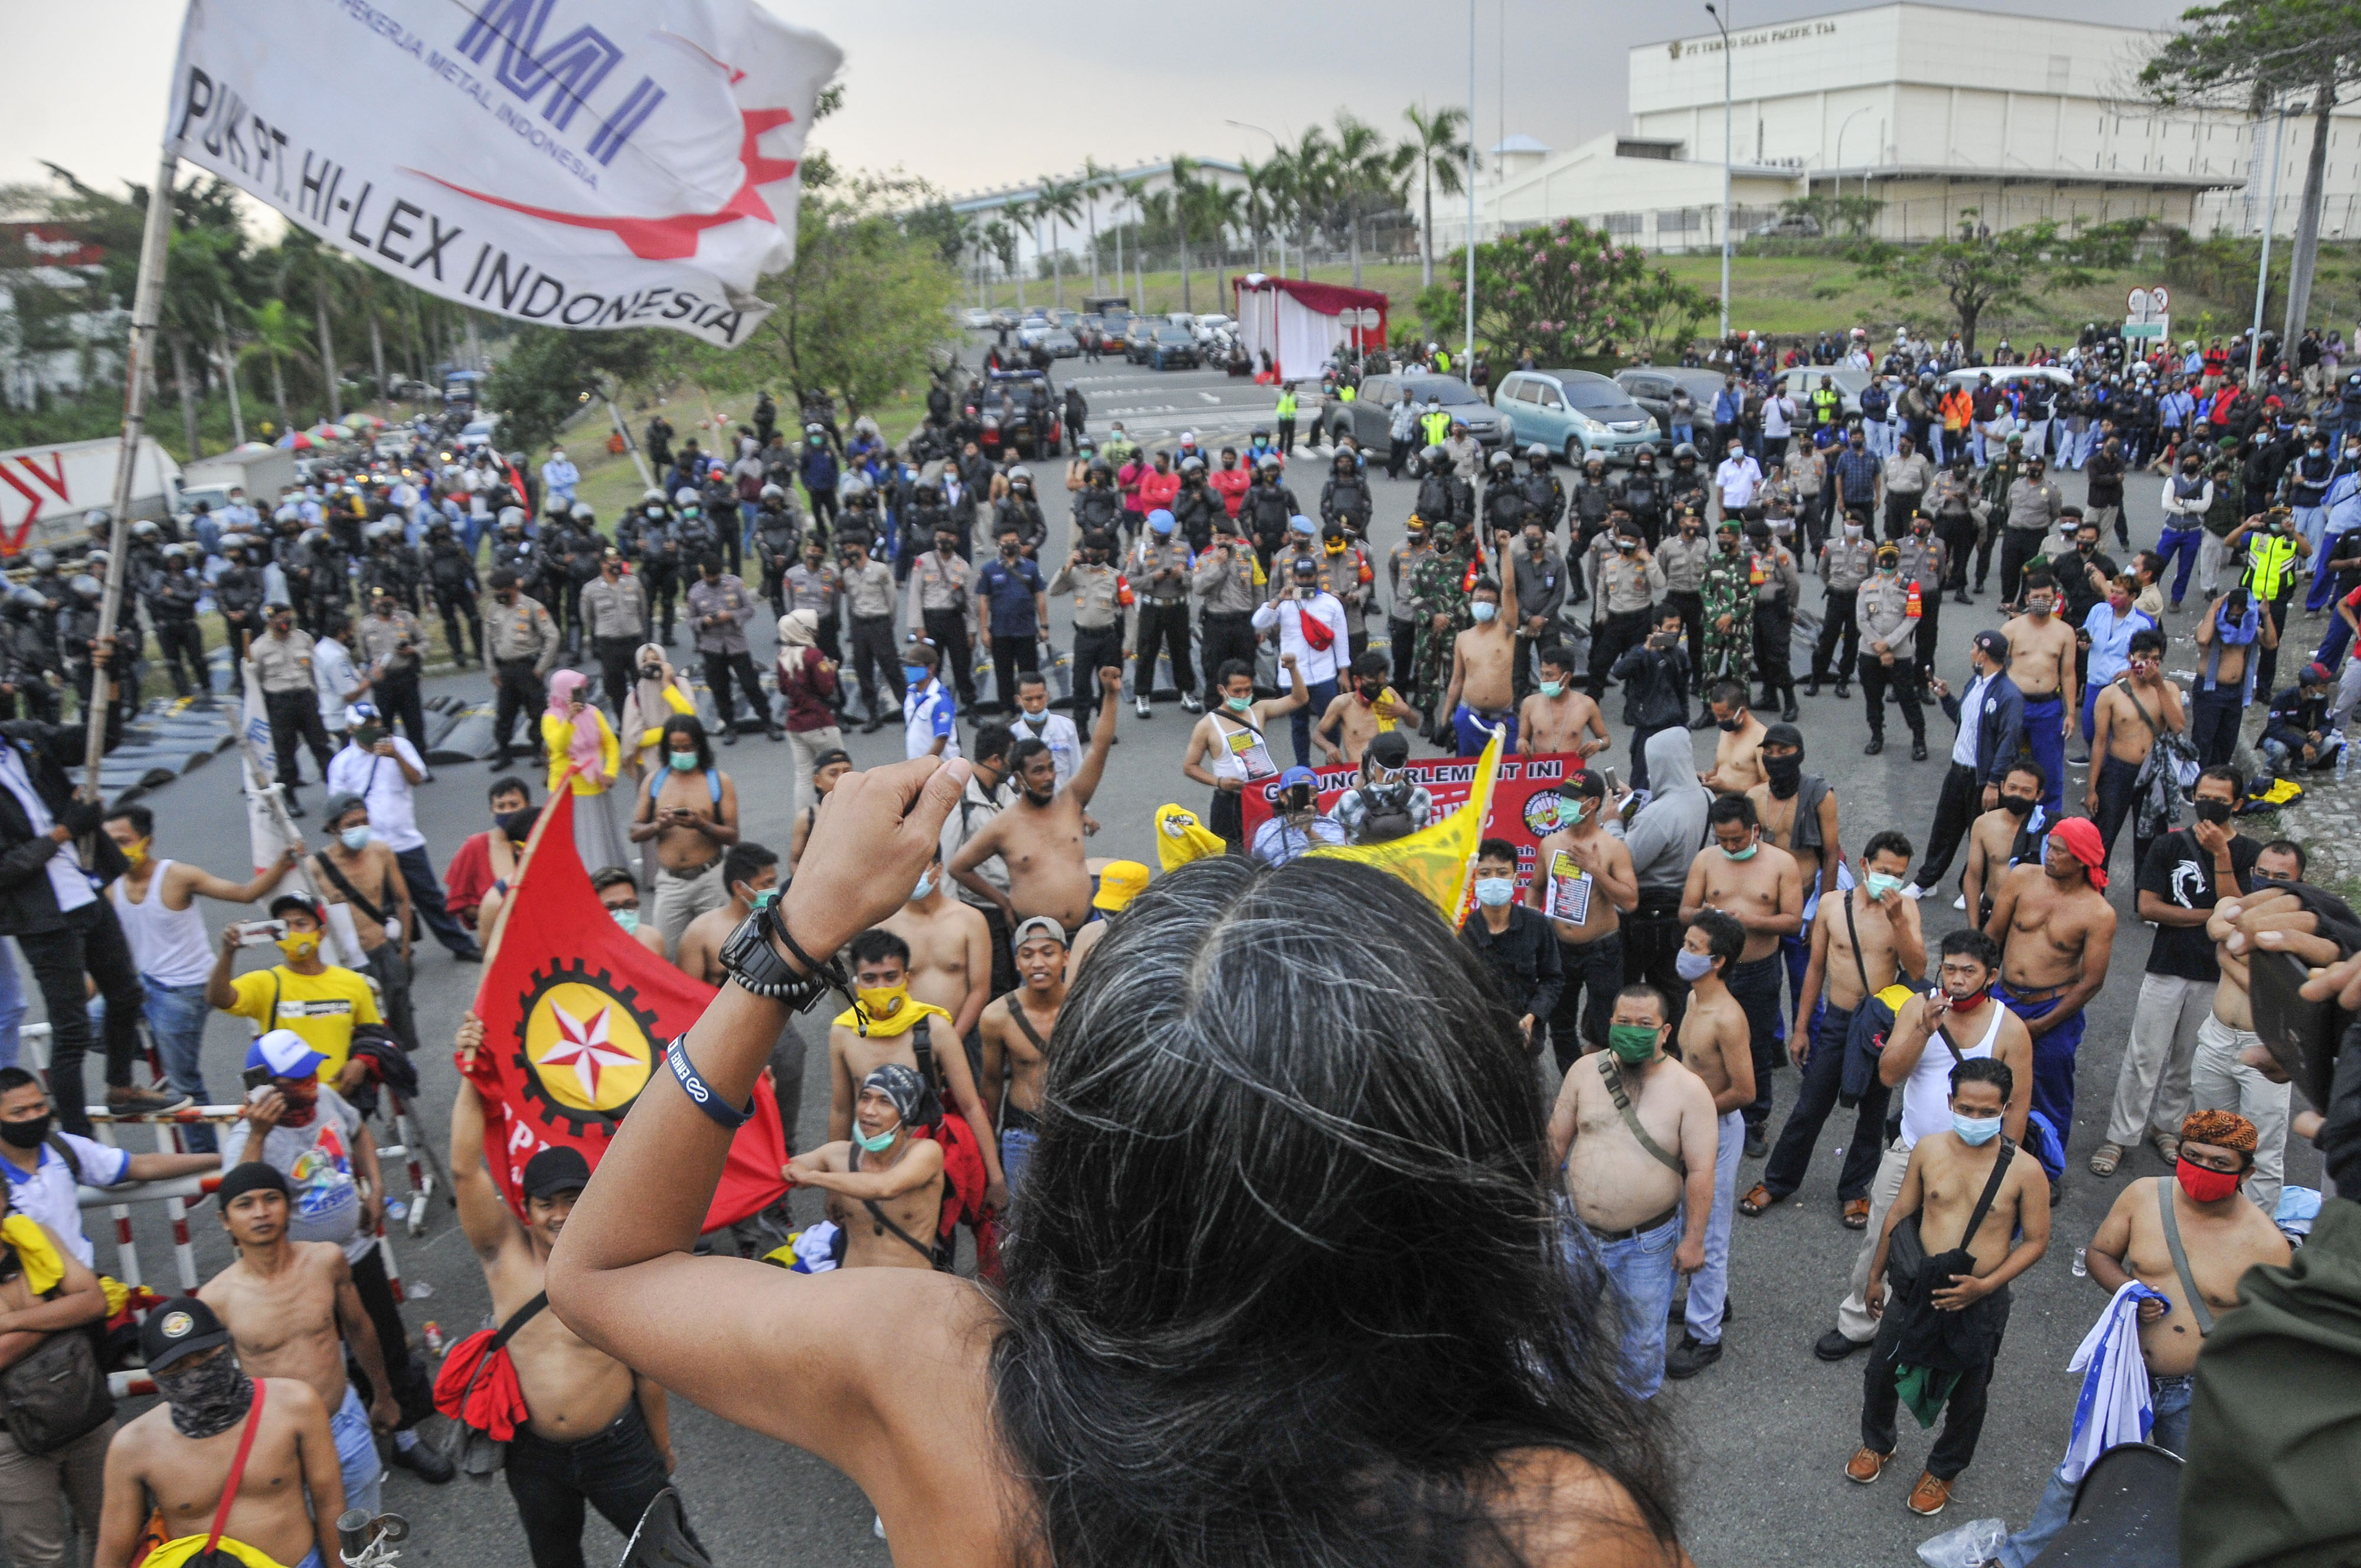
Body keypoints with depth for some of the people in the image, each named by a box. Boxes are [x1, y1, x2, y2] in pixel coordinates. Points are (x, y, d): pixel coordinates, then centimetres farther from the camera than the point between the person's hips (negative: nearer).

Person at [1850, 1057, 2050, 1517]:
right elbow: (1900, 1213, 3)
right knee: (1881, 1372, 17)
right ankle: (1877, 1444, 47)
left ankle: (1943, 1470, 45)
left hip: (1980, 1302, -2)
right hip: (1917, 1287, 2)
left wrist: (1984, 1285, -18)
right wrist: (1876, 1276, 11)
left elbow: (2036, 1241, -7)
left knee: (1967, 1395, 18)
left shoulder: (2024, 1170, -16)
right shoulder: (1928, 1150, -8)